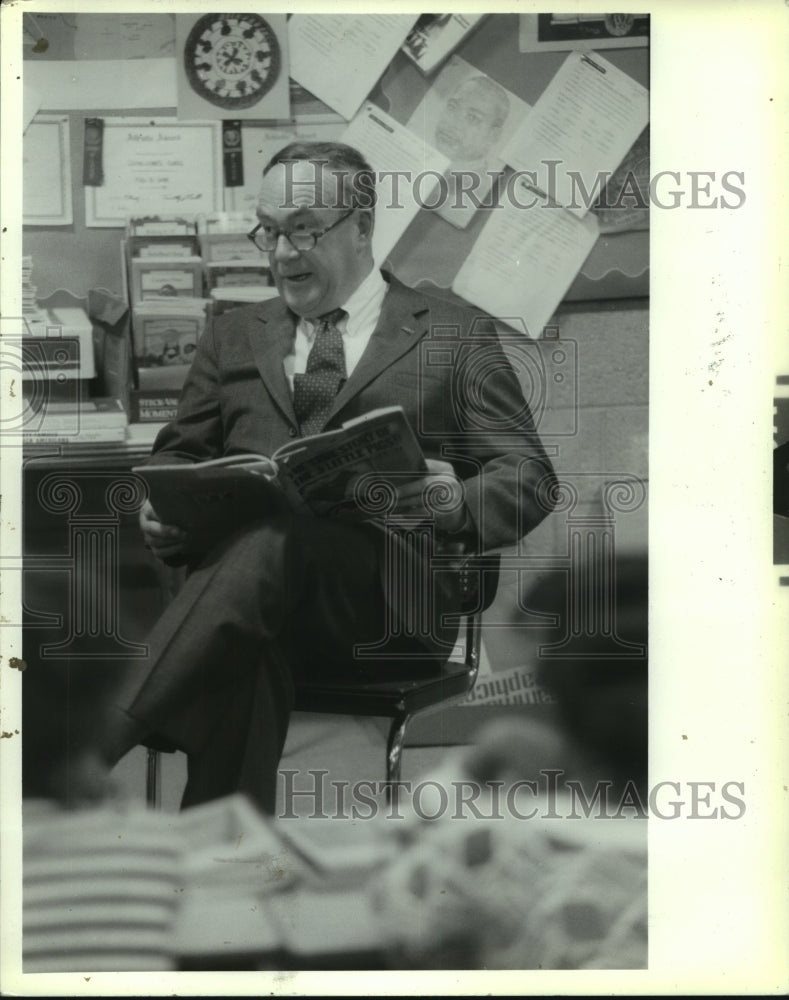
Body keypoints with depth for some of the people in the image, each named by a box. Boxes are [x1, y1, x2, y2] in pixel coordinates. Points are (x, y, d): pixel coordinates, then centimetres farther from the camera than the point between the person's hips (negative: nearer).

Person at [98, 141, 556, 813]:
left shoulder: (456, 339, 18)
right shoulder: (234, 338, 29)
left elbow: (529, 477, 11)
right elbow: (179, 454, 28)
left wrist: (458, 504, -15)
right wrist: (162, 511, 1)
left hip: (387, 593, -3)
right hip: (240, 566, 3)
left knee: (283, 532, -39)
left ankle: (104, 742, -48)